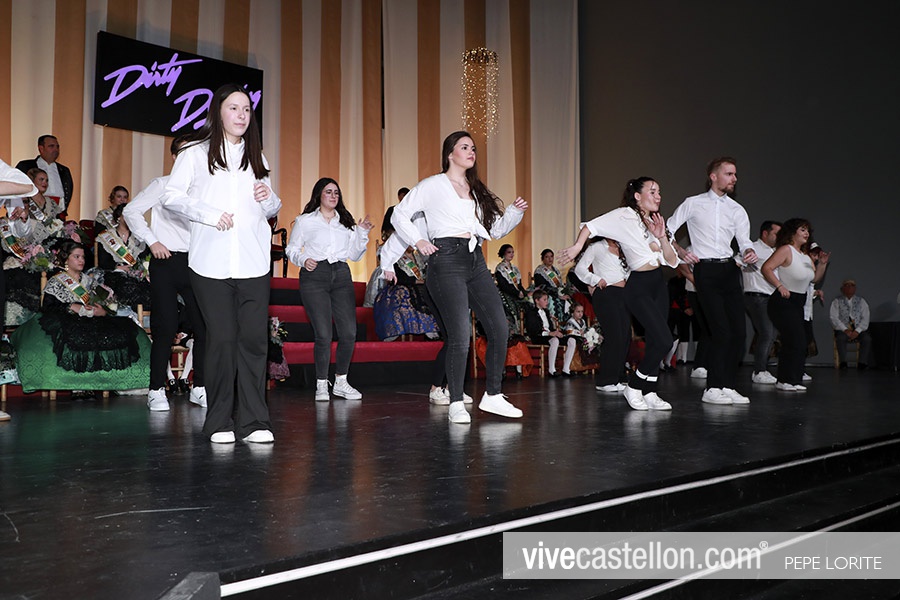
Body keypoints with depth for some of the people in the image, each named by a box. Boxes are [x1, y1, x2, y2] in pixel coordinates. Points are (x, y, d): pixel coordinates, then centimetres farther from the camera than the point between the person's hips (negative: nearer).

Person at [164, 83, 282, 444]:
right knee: (222, 339, -3)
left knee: (254, 339, -3)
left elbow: (271, 208, 24)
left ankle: (253, 421, 2)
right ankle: (219, 422, 8)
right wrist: (210, 214, -12)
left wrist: (269, 200, 2)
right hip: (211, 262, -3)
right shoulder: (195, 152, 9)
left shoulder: (256, 156, 21)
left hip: (253, 262, 3)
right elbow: (172, 196, 0)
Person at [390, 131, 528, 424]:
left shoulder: (477, 190, 23)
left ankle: (492, 395, 11)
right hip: (447, 260, -6)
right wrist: (418, 242, -4)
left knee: (500, 328, -1)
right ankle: (456, 404, -1)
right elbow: (399, 215, 6)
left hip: (475, 261, 6)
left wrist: (515, 212, 7)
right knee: (460, 334, -13)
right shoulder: (433, 185, 6)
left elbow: (496, 229, 23)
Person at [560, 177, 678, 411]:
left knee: (655, 341, 4)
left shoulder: (655, 222, 15)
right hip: (638, 287, -8)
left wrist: (662, 237, -6)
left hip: (658, 284, 8)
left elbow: (672, 261, 9)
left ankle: (649, 393, 12)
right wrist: (578, 246, -22)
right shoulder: (624, 216, -5)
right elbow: (591, 226, -10)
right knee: (664, 340, -14)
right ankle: (633, 386, 2)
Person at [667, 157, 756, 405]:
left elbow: (744, 240, 7)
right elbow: (667, 230, 5)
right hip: (706, 270, -5)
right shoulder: (692, 204, 4)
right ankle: (713, 388, -1)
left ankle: (728, 386, 12)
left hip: (729, 270, 5)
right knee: (721, 330, -12)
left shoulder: (737, 210, 14)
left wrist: (749, 252, -15)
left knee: (739, 331, 0)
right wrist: (680, 252, -8)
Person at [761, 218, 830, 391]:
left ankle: (784, 380, 18)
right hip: (783, 301, -9)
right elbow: (766, 268, -21)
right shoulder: (786, 250, -11)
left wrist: (822, 264, 0)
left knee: (790, 343, 11)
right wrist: (780, 286, -27)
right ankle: (789, 380, -7)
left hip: (797, 303, 9)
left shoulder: (805, 255, 15)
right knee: (797, 341, -14)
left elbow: (815, 278, 17)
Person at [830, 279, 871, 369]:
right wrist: (845, 330, -15)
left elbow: (865, 319, 5)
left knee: (867, 338, -28)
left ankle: (862, 363, -31)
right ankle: (843, 362, -38)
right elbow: (834, 318, -3)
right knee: (841, 338, -34)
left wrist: (857, 331, -12)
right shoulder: (836, 302, 9)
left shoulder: (861, 302, 15)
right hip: (842, 329, -2)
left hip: (858, 330, 2)